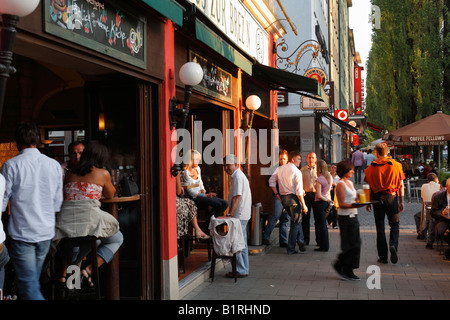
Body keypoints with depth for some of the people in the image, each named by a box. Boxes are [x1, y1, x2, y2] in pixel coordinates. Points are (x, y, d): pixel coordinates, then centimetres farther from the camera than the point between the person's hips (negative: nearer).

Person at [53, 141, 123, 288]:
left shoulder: (69, 173, 14)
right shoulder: (103, 173, 3)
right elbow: (110, 195, 19)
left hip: (65, 219, 5)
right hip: (89, 218, -5)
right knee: (117, 239, 21)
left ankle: (63, 270, 19)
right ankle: (89, 269, 3)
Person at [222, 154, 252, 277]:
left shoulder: (237, 177, -15)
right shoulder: (236, 175, 17)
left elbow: (236, 197, -21)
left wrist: (230, 214, -21)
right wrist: (231, 214, 19)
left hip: (239, 215, -11)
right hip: (242, 215, 11)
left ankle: (241, 270, 0)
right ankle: (244, 269, 22)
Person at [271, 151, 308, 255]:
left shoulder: (280, 169, 7)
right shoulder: (296, 172, -13)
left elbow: (271, 182, 10)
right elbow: (299, 191, -16)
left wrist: (277, 194, 14)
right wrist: (304, 205, -11)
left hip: (283, 198, 7)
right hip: (293, 198, -7)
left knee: (296, 220, 23)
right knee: (295, 223, 5)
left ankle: (300, 242, 22)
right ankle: (290, 249, 9)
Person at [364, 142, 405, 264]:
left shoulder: (371, 167, -3)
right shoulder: (396, 165, -2)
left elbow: (369, 186, 0)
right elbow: (401, 185, -1)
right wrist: (402, 201, 5)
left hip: (377, 198, 0)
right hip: (392, 198, 0)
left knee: (380, 227, 7)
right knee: (394, 224, 14)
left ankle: (383, 256, 10)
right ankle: (393, 245, -13)